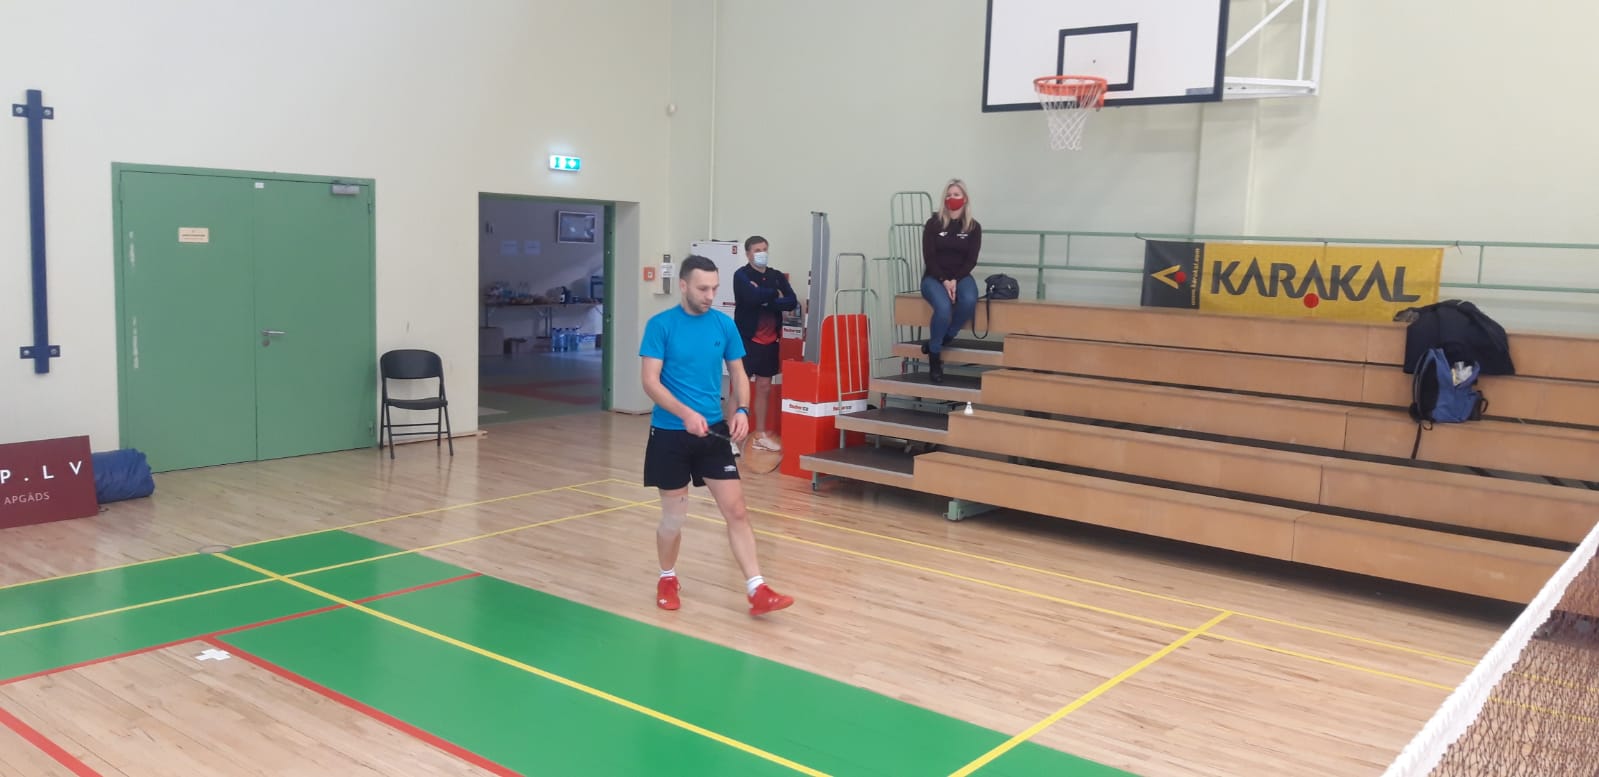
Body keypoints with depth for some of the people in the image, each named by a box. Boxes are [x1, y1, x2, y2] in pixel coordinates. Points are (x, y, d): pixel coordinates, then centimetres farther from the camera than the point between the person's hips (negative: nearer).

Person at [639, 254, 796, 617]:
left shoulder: (725, 325, 2)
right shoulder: (661, 325, -9)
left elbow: (738, 373, 9)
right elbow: (650, 381, -13)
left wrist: (742, 410, -11)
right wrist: (686, 414, -27)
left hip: (714, 431, 3)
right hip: (670, 433, -3)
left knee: (736, 510, -2)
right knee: (674, 516, 8)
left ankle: (757, 591, 0)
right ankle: (668, 579, 32)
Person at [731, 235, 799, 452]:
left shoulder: (777, 276, 9)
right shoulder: (741, 275, -7)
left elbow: (792, 302, -5)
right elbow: (754, 297, -25)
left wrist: (765, 299, -15)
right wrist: (774, 294, -8)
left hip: (769, 340, 6)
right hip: (747, 339, -6)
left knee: (764, 388, 12)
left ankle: (760, 435, 22)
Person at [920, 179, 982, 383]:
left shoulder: (974, 227, 4)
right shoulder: (934, 223, -1)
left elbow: (971, 260, 0)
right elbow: (928, 257, -5)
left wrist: (955, 281, -16)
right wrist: (944, 281, -17)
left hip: (961, 277, 2)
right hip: (934, 277, -2)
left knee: (969, 301, -34)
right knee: (943, 307, -34)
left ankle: (942, 340, -13)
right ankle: (934, 356, -16)